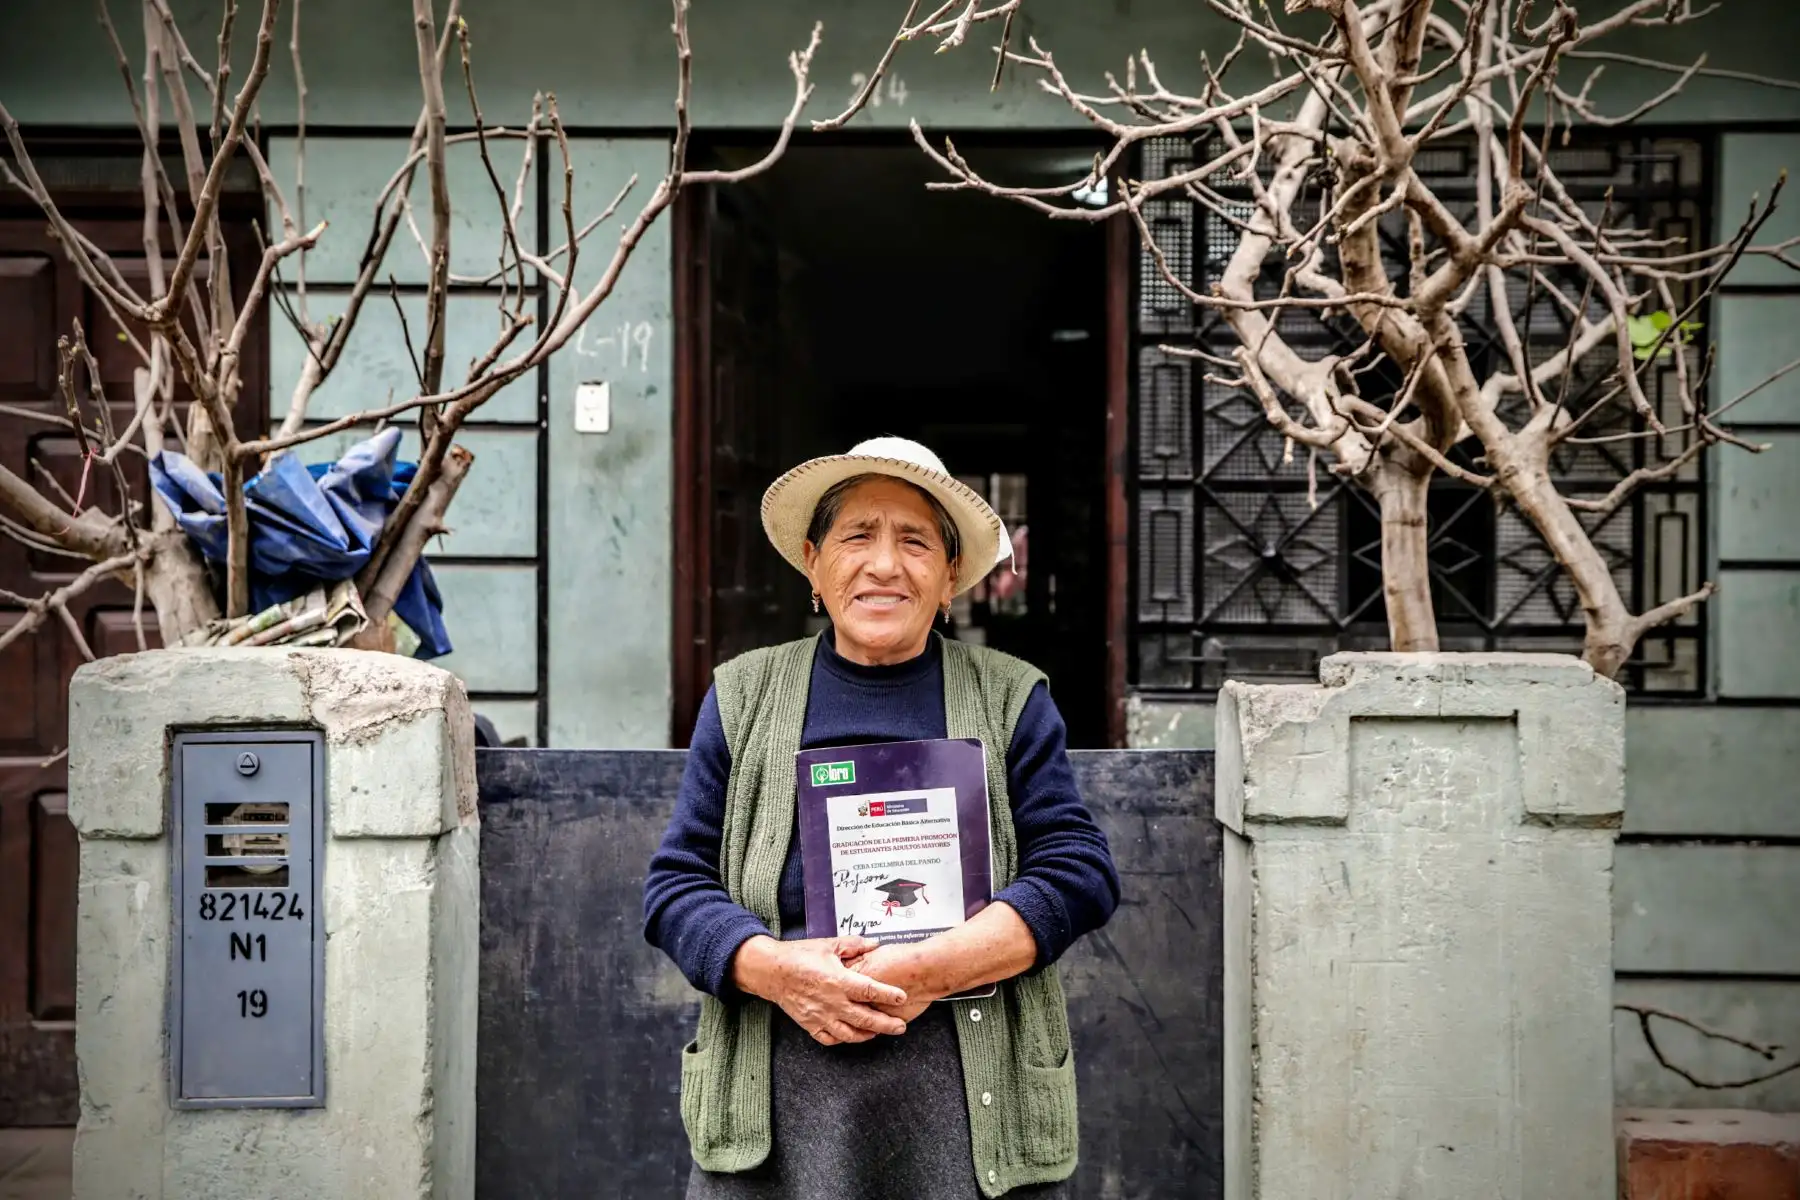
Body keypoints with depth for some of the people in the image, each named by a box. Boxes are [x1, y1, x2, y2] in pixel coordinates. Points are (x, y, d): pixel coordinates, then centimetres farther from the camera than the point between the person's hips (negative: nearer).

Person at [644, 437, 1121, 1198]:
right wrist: (777, 970, -13)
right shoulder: (742, 698, 11)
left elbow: (1079, 874, 0)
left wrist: (929, 971, -13)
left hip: (971, 1086, 0)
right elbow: (676, 883, 7)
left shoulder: (1013, 700, 9)